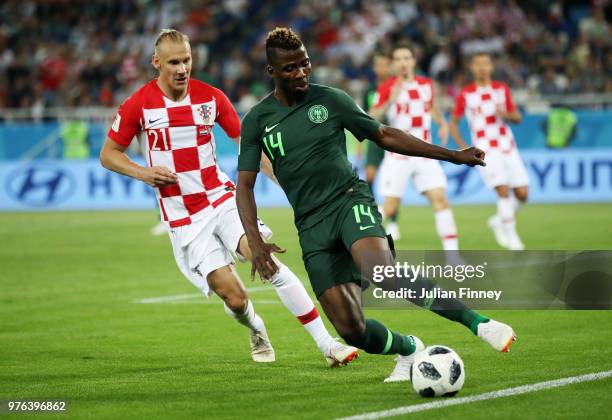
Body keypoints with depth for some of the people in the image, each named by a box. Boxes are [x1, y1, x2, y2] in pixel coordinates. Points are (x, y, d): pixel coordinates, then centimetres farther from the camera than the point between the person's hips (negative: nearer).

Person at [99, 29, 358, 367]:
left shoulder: (210, 97, 1)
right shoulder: (138, 105, -6)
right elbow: (108, 154, 4)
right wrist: (143, 173, -14)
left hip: (221, 198, 2)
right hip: (183, 218, -2)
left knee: (266, 258, -23)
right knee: (234, 297, -11)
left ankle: (326, 343, -19)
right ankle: (256, 331, 26)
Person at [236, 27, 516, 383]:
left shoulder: (329, 99, 5)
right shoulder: (257, 120, 5)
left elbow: (385, 136, 13)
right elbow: (245, 185, 4)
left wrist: (452, 155, 9)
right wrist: (256, 242, -12)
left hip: (350, 200, -2)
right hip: (312, 224, 2)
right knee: (351, 329, -11)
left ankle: (479, 323, -31)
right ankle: (409, 350, 20)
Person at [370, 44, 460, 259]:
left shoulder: (426, 84, 8)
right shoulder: (388, 87, -6)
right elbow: (371, 119, -16)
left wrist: (442, 123, 9)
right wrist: (391, 101, -31)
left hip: (425, 155, 4)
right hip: (398, 157, -4)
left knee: (440, 199, -9)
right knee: (390, 207, -5)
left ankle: (452, 253, -8)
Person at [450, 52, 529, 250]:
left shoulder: (502, 89, 10)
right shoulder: (465, 94, 2)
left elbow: (517, 118, 9)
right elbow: (453, 123, 10)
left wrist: (505, 114, -13)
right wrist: (462, 146, -4)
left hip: (508, 148, 4)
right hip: (485, 150, -3)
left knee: (522, 193, -2)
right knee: (503, 189, -20)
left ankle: (499, 220, 24)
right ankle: (511, 234, -8)